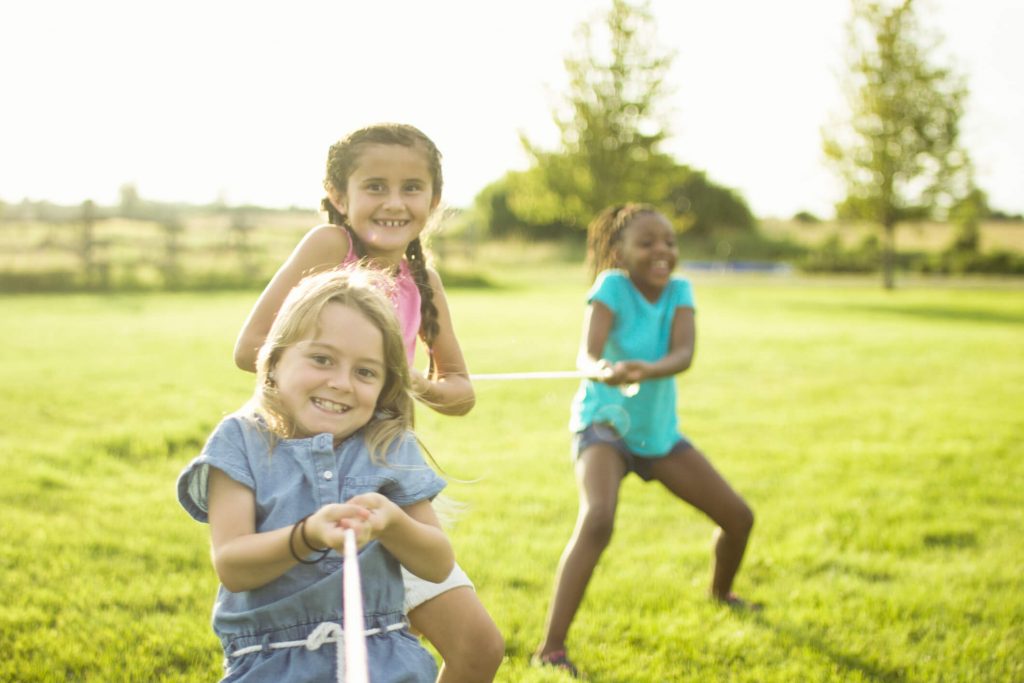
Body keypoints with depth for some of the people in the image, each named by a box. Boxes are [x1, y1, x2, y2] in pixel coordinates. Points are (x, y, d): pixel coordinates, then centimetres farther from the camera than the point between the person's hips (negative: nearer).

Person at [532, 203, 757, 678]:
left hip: (659, 429, 6)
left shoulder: (679, 291, -5)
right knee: (597, 519, -33)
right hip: (605, 423, -5)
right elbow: (586, 353, -31)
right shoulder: (612, 286, -17)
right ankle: (550, 648, -28)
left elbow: (684, 353, -23)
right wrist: (602, 371, -56)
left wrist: (648, 371, -46)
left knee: (739, 518, 8)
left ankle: (720, 593, 41)